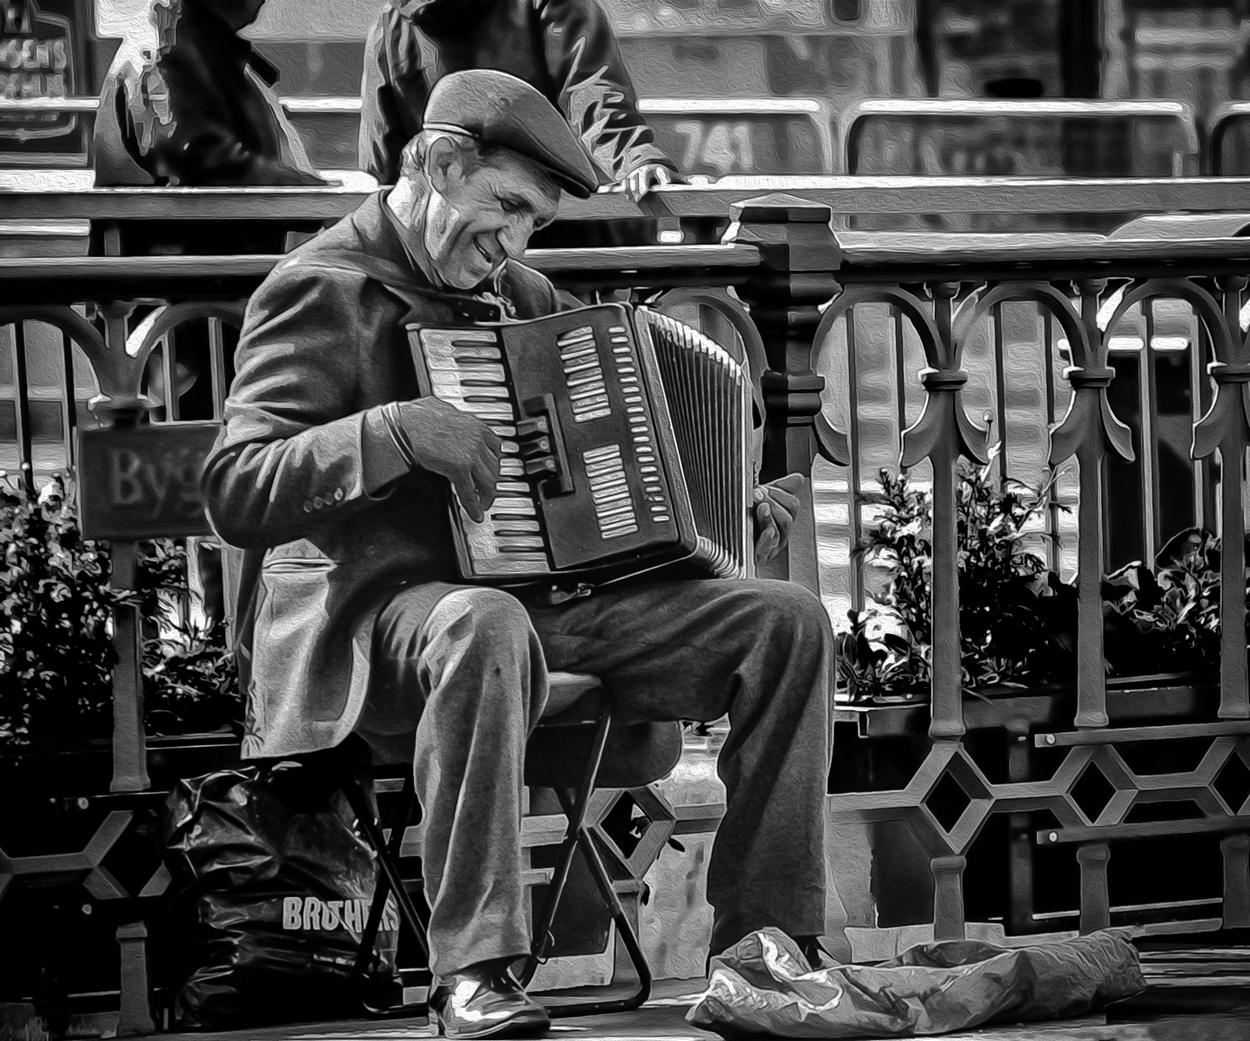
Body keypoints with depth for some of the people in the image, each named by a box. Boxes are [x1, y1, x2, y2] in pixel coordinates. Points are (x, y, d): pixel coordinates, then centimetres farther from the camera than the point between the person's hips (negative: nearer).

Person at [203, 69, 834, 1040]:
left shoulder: (510, 292, 19)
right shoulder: (323, 294, -5)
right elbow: (235, 493, -17)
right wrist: (394, 432, -28)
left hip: (557, 592, 8)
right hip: (384, 611, -8)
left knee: (789, 620, -7)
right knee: (486, 627, -42)